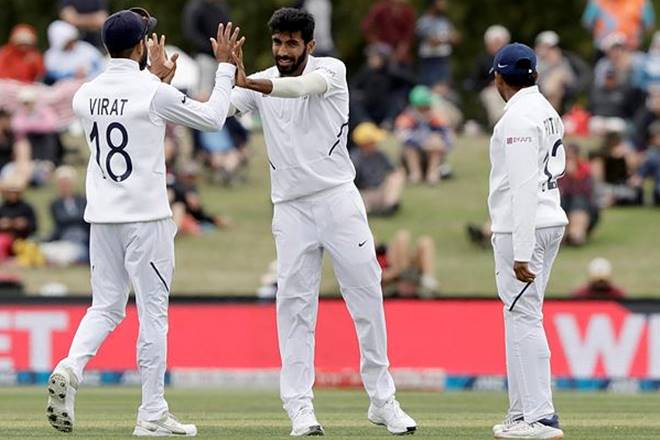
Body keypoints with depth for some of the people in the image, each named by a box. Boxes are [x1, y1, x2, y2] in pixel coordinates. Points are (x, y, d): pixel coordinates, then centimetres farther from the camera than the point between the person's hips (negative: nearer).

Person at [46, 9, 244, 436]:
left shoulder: (86, 96, 6)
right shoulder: (153, 93, -11)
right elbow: (213, 117, -1)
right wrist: (225, 66, 8)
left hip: (102, 218, 5)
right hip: (145, 216, -5)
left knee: (106, 307, 13)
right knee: (153, 311, 1)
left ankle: (70, 368, -14)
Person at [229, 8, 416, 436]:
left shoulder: (331, 70, -4)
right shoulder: (260, 83, 5)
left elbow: (303, 86, -27)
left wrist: (247, 82, -42)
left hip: (338, 198, -2)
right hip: (291, 208, 2)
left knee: (366, 293, -1)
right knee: (294, 304, -2)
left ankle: (382, 400, 8)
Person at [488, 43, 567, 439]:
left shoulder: (518, 118, -16)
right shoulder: (548, 112, 13)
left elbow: (524, 186, -21)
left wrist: (521, 251, -23)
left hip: (524, 227, -10)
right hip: (551, 221, 10)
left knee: (523, 317, -9)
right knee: (524, 317, 15)